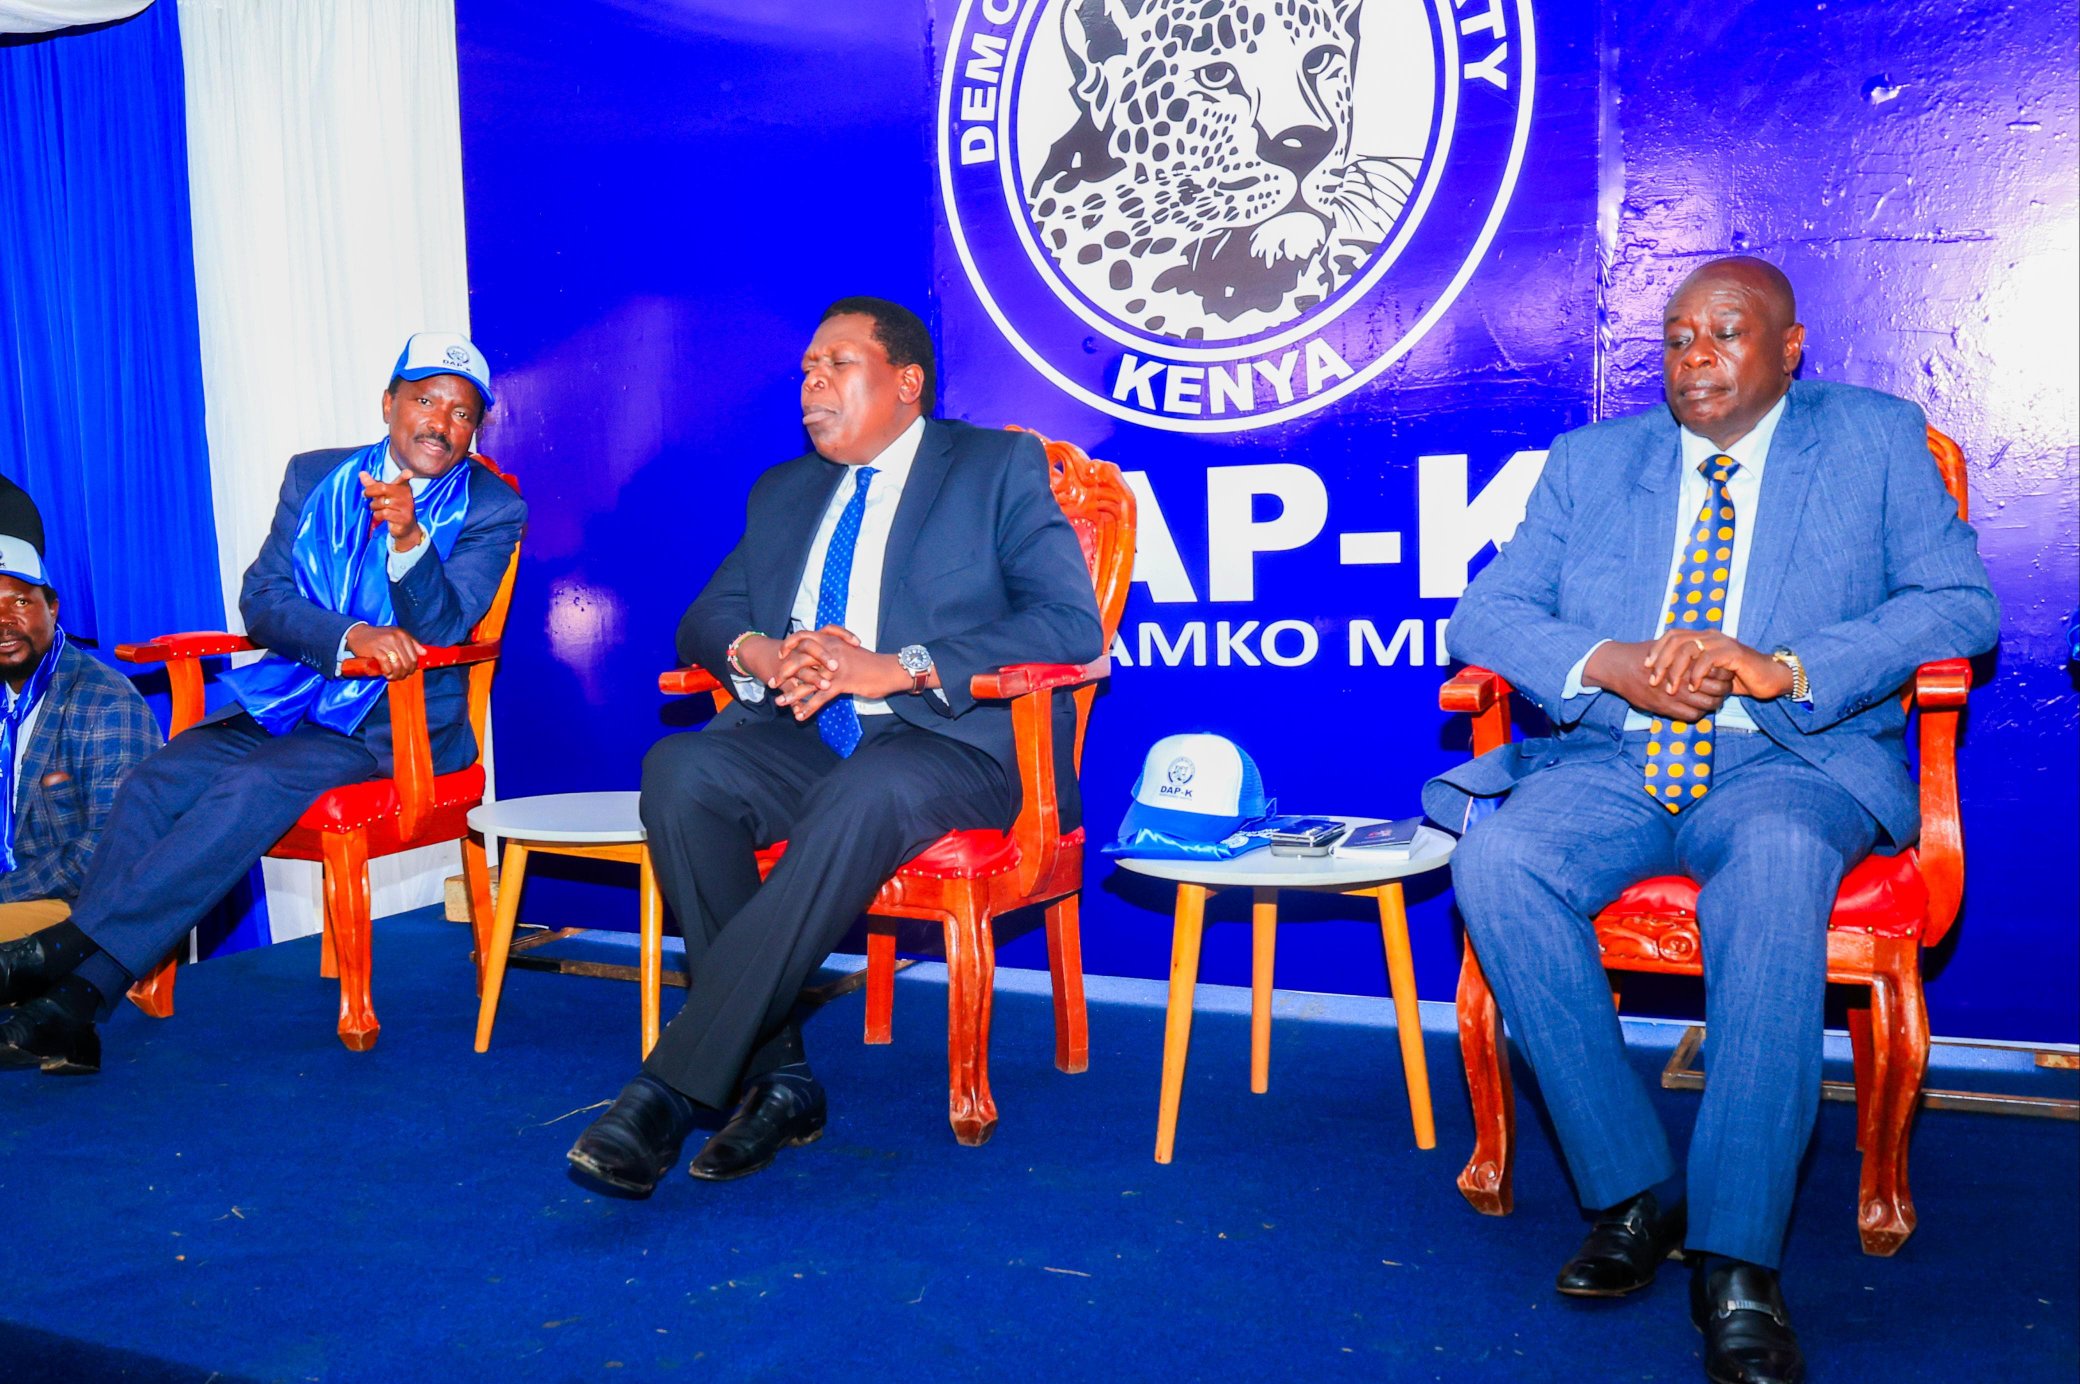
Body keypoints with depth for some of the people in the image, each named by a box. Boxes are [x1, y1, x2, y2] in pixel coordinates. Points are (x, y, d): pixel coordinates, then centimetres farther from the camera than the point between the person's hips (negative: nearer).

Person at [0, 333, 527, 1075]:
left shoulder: (491, 510, -1)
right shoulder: (315, 477, 10)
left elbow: (439, 631, -13)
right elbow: (261, 601, 1)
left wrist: (408, 538, -32)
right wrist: (350, 636, -20)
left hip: (395, 728, -4)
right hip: (290, 700, 5)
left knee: (255, 788, -29)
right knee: (153, 783, -19)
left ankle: (75, 945, -22)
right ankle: (67, 1006, -21)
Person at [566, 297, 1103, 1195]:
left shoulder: (999, 466, 7)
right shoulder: (782, 492, 24)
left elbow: (1072, 624, -7)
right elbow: (704, 620, 19)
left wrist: (895, 668, -17)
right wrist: (759, 652, -7)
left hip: (948, 742, -5)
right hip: (801, 740, 5)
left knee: (863, 795, -37)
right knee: (681, 770, -26)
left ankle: (672, 1089, -33)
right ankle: (776, 1076, -20)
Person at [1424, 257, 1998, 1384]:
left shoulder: (1876, 438, 14)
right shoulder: (1589, 460, 19)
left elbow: (1960, 602, 1)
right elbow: (1484, 612, 9)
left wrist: (1785, 669, -15)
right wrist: (1609, 662, -12)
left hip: (1793, 761, -2)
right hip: (1610, 763, 3)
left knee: (1776, 861, -37)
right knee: (1497, 860, -29)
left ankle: (1736, 1261, -31)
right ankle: (1633, 1192, -16)